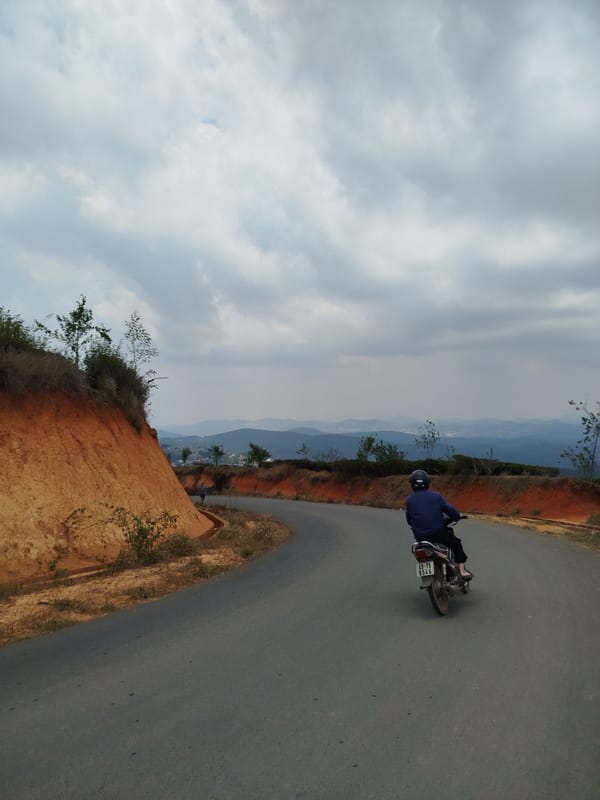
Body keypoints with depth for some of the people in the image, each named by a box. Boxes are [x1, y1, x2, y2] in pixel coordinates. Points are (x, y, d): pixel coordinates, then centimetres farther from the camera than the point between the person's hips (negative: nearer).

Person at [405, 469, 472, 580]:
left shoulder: (409, 500, -1)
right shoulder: (436, 496, -5)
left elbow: (409, 520, 7)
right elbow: (453, 513, -4)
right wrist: (456, 516, 20)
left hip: (419, 537, 2)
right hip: (439, 534, -2)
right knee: (456, 544, 26)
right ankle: (462, 571, 20)